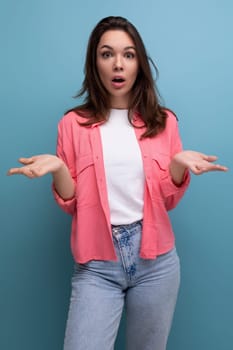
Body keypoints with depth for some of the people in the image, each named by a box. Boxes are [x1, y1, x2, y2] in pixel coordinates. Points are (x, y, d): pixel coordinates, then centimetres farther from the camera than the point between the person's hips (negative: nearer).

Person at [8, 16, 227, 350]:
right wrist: (58, 169, -17)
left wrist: (179, 164, -13)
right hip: (97, 265, -1)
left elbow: (168, 201, 6)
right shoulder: (74, 123, 0)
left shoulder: (163, 121, 4)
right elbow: (71, 204, 2)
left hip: (156, 260, 2)